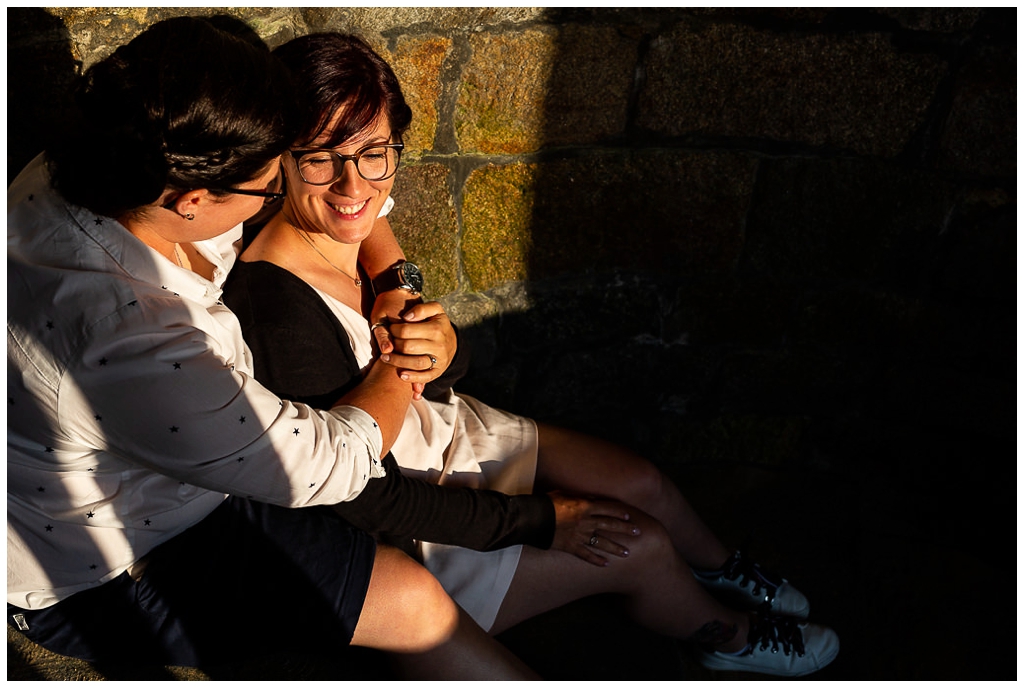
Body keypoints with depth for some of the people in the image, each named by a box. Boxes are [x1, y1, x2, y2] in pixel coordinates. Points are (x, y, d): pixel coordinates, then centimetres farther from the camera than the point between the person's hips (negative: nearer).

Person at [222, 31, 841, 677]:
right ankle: (723, 633, 31)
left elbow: (449, 366, 1)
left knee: (643, 482, 9)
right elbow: (368, 501, -27)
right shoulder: (279, 311, -35)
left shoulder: (362, 228, -11)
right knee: (641, 545, -5)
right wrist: (540, 520, -19)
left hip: (440, 431, 7)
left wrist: (442, 348, -26)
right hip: (397, 537, -6)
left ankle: (721, 568, 44)